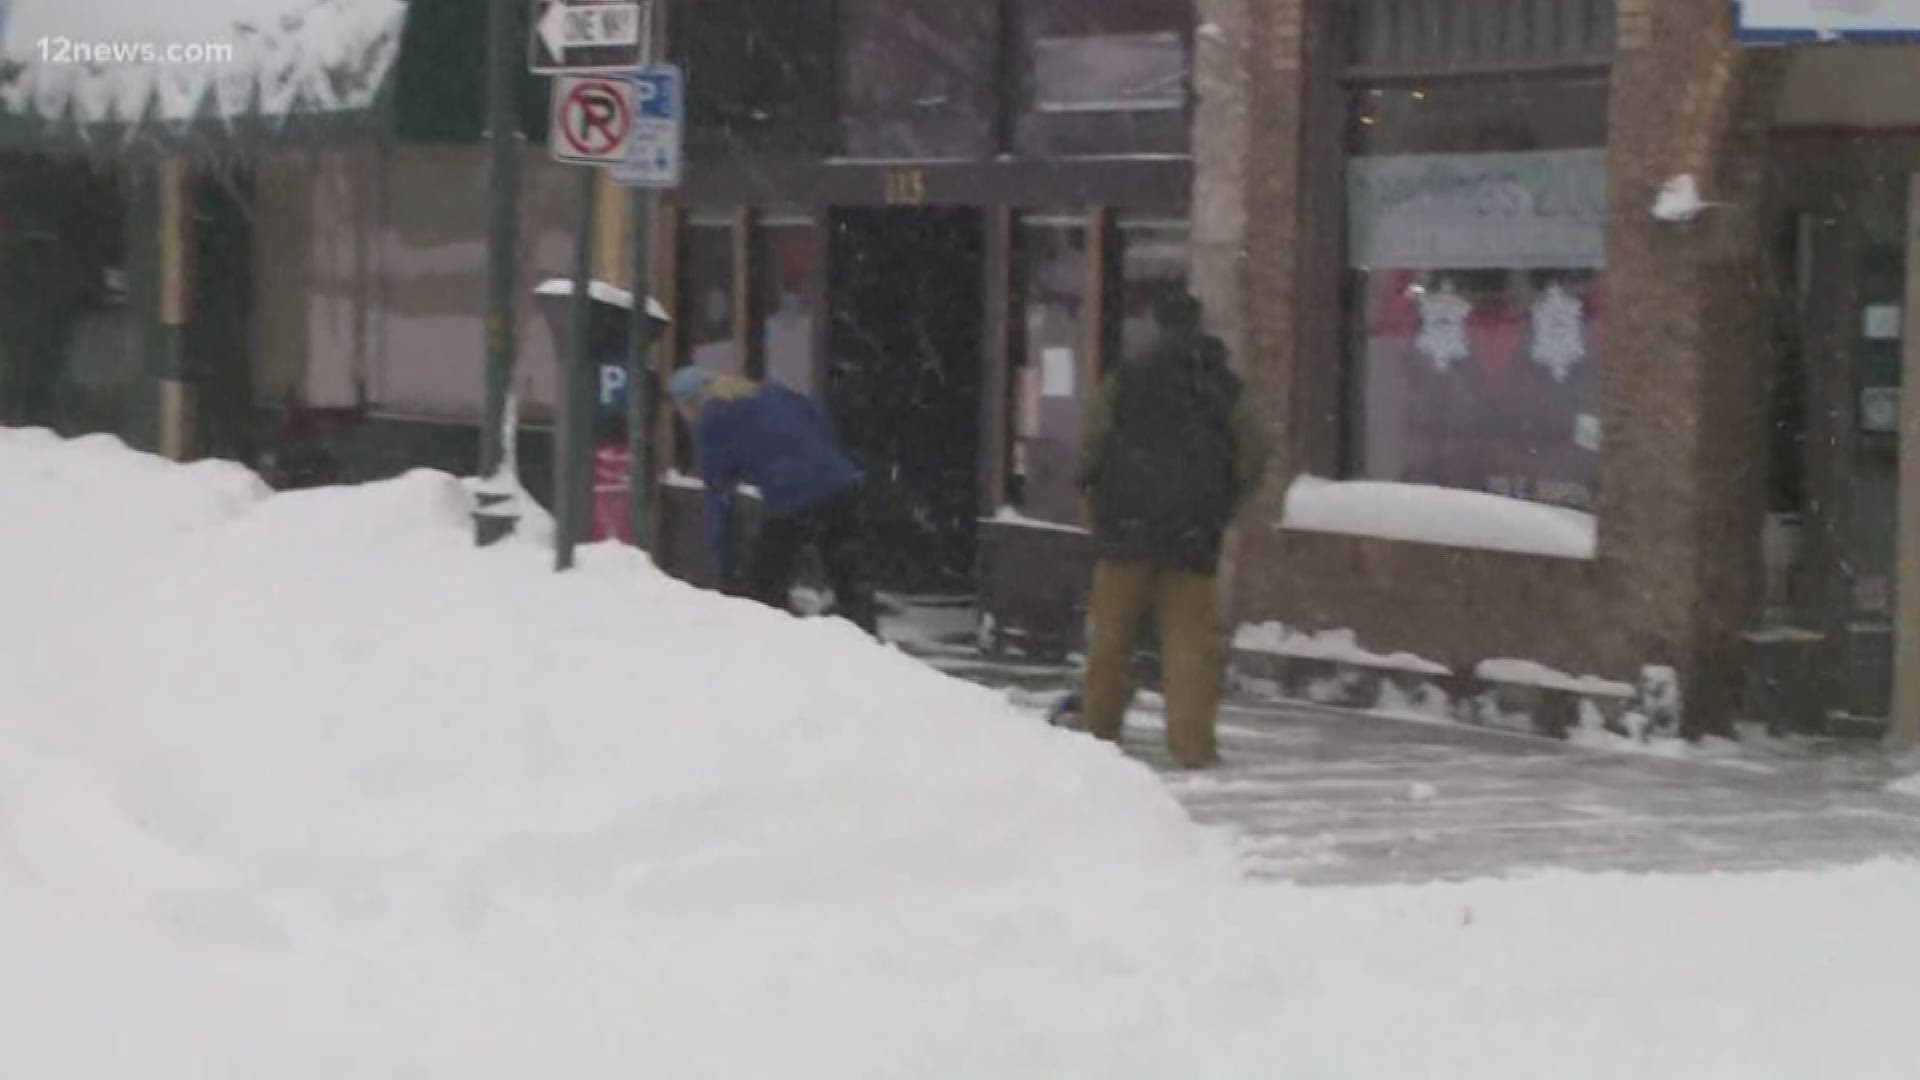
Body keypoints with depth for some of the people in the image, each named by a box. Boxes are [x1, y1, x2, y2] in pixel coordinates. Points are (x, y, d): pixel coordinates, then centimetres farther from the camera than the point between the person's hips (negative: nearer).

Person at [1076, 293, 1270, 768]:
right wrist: (1221, 509, 11)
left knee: (1112, 634, 9)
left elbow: (1092, 444, -5)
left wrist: (1096, 498, 7)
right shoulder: (1223, 387, 6)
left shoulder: (1126, 379, 1)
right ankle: (1192, 741, -6)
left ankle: (1099, 729, 14)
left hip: (1128, 528, -1)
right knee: (1190, 639, 1)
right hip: (1195, 533, 1)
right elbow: (1254, 453, 2)